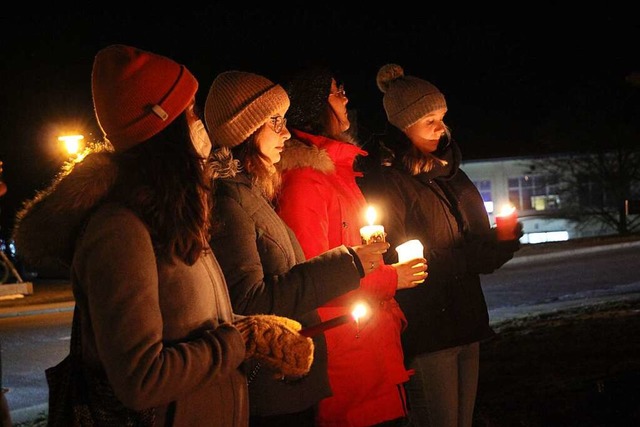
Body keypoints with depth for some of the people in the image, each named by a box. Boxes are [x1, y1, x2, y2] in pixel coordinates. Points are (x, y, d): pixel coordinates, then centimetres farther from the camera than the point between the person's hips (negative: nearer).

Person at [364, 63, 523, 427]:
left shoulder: (452, 175, 14)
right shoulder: (388, 182, -10)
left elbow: (477, 243, 18)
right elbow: (395, 264, -15)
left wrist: (498, 244, -6)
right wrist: (470, 257, -19)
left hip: (467, 323, 7)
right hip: (425, 331, -7)